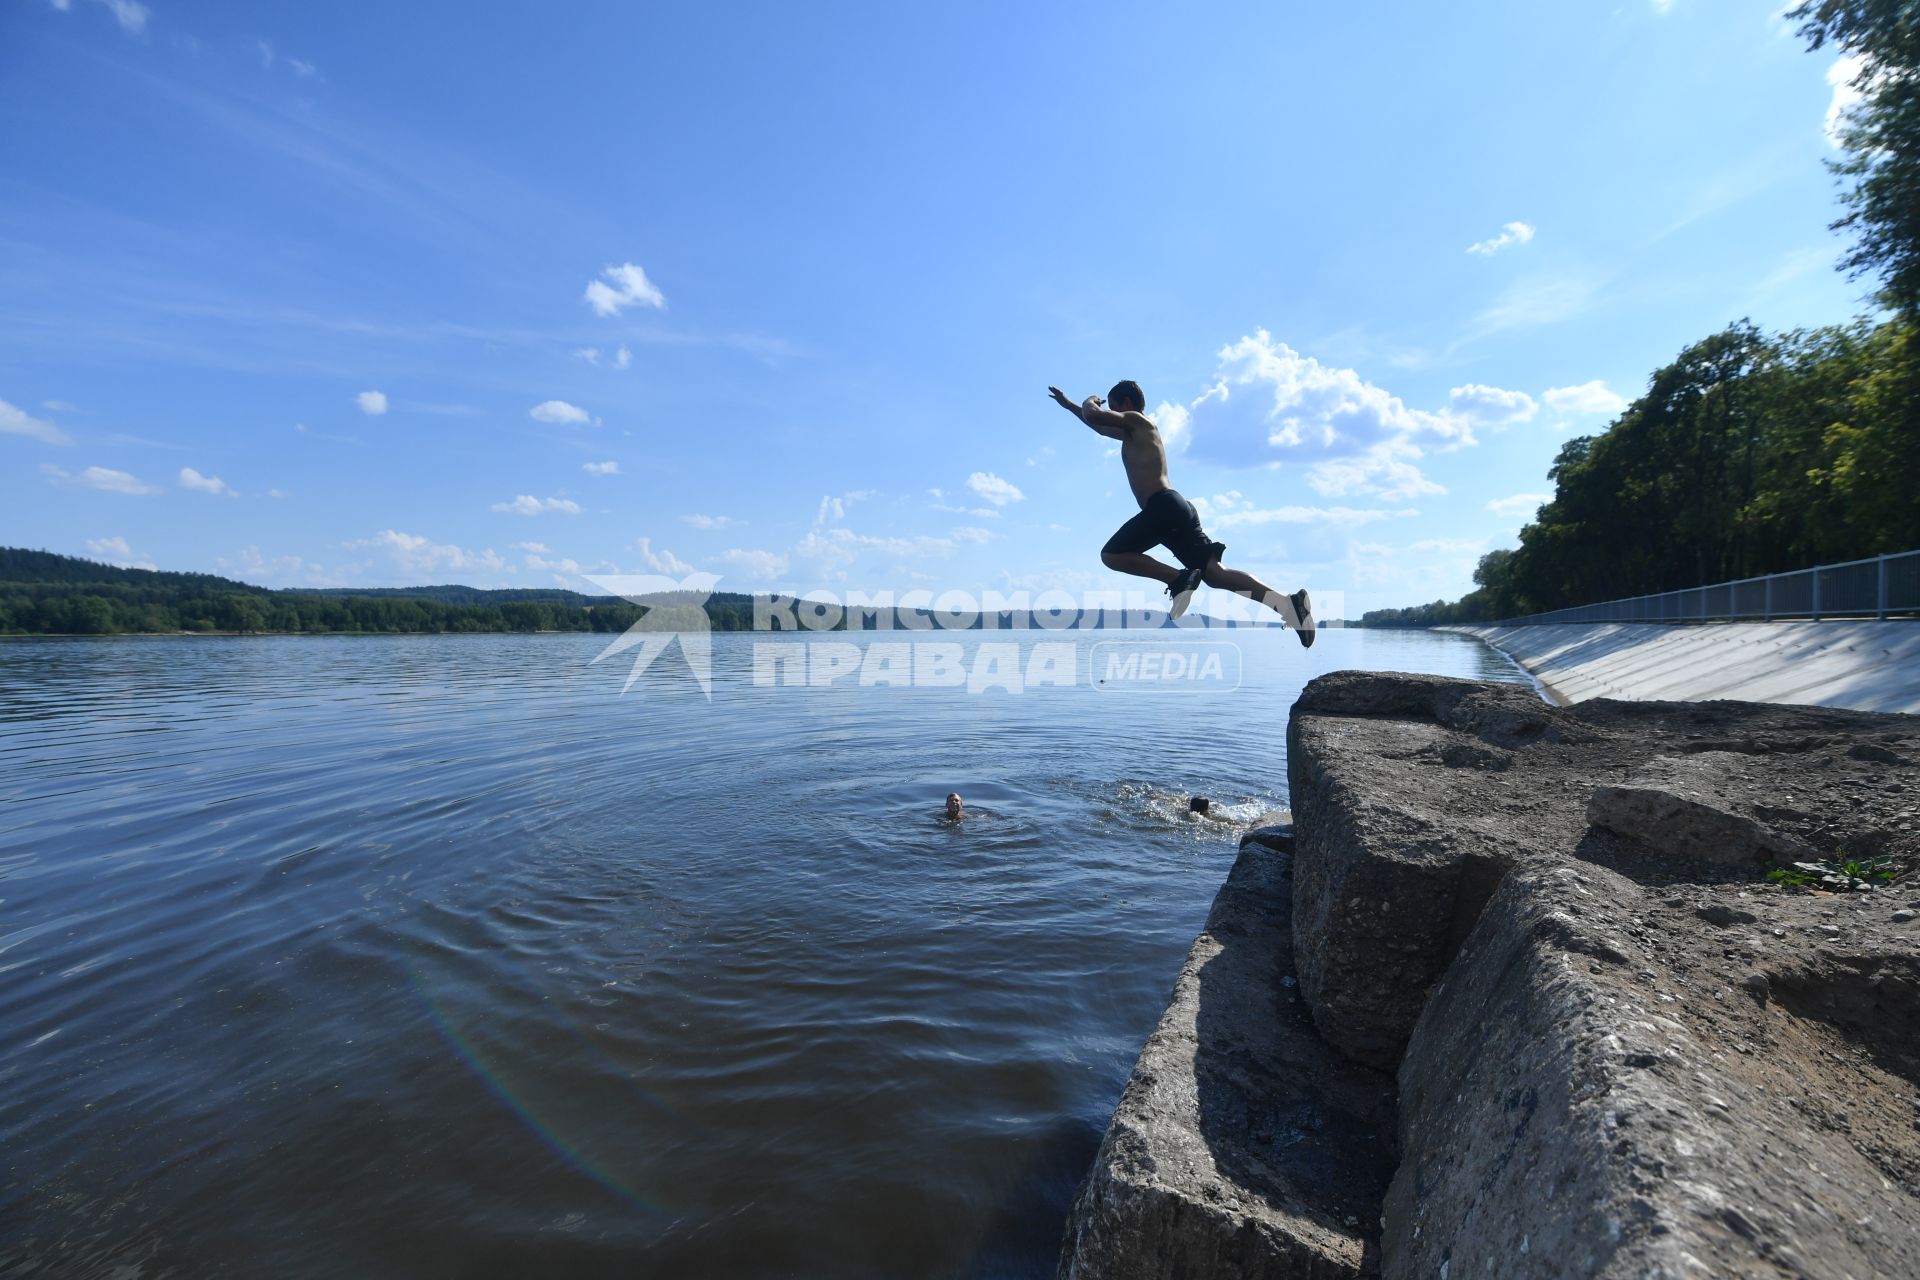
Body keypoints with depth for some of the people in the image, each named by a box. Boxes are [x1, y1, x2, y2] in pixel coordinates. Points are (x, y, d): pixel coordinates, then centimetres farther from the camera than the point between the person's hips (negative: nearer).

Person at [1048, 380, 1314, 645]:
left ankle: (1180, 579, -18)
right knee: (1215, 573, -4)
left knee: (1111, 555, -4)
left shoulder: (1136, 419, 5)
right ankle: (1289, 603, -17)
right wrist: (1068, 405, 49)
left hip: (1164, 506, -9)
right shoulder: (1134, 432, 31)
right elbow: (1101, 427, 47)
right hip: (1177, 508, 9)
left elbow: (1093, 416, -7)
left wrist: (1090, 401, 17)